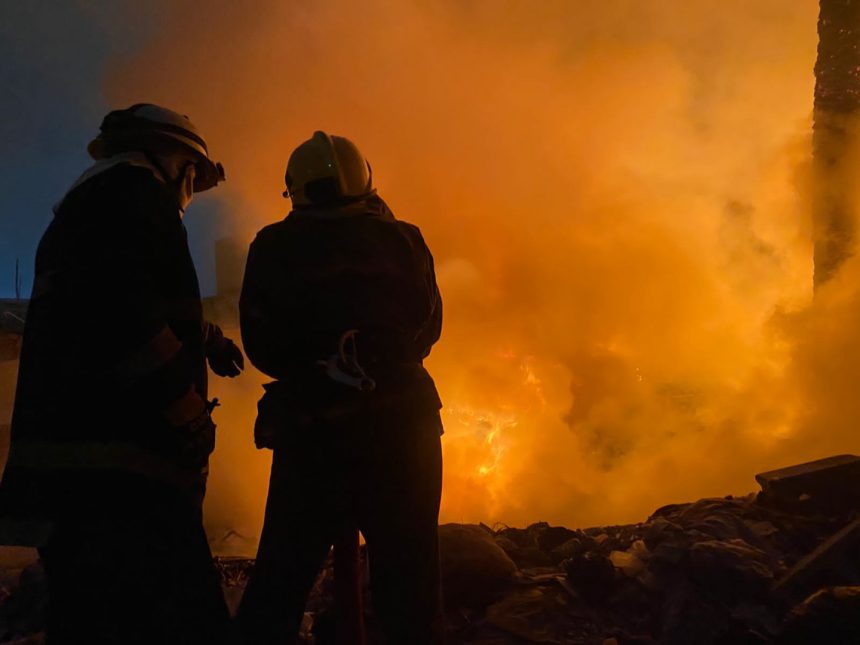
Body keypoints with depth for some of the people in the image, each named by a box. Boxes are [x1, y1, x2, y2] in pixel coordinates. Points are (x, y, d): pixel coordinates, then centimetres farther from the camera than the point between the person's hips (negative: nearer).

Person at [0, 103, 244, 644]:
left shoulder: (87, 200, 28)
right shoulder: (132, 190, -3)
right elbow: (121, 306, -20)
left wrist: (206, 338, 50)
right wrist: (190, 413, -14)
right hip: (117, 471, -11)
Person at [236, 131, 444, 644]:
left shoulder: (274, 248, 4)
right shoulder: (401, 240, 6)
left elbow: (261, 346, 6)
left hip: (310, 430, 0)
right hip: (401, 424, 1)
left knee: (278, 585, 10)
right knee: (408, 581, 9)